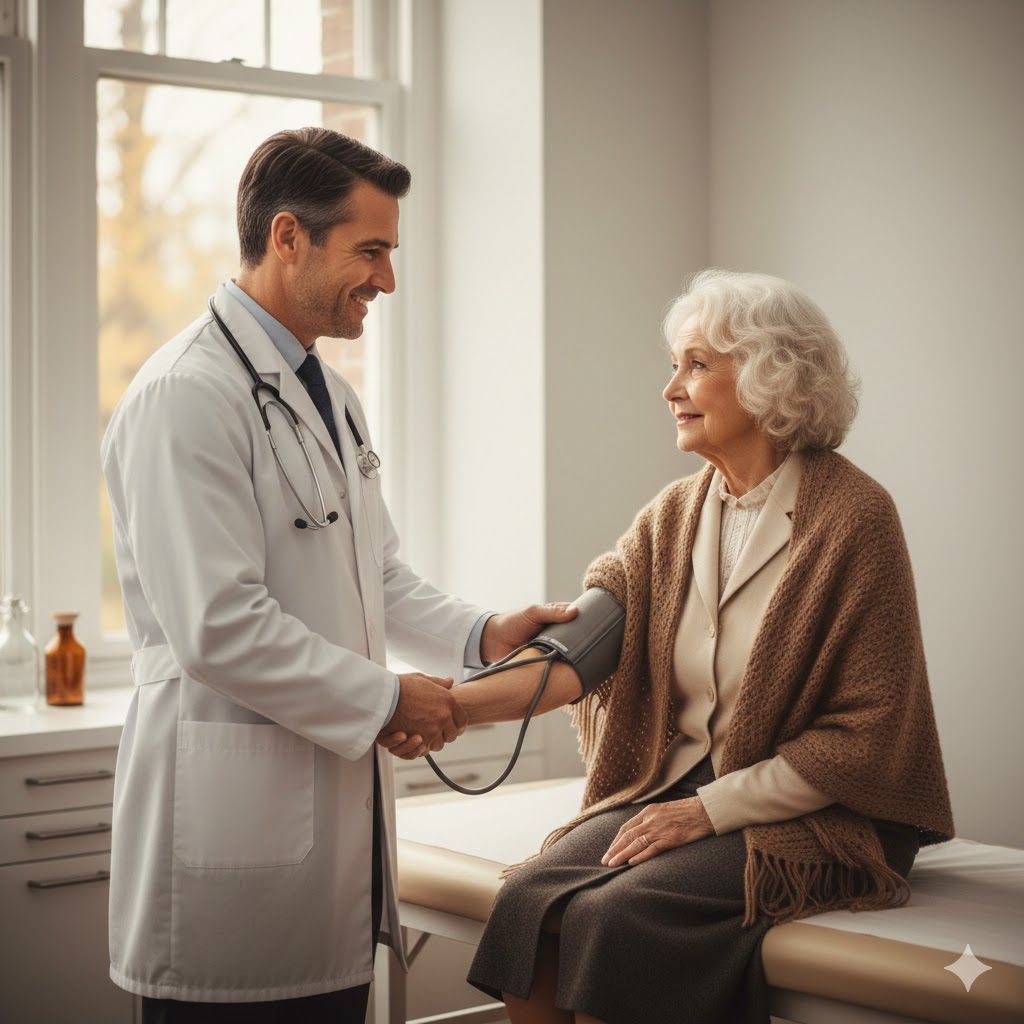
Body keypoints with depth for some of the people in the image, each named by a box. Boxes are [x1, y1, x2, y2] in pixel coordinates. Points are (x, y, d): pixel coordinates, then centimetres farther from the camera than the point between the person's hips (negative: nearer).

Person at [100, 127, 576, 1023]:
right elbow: (217, 629, -21)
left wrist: (483, 636, 6)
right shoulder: (185, 397, -15)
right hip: (235, 818, -9)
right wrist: (385, 700, -13)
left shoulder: (331, 397, 17)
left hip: (338, 804, 9)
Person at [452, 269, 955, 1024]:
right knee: (528, 901, -19)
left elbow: (867, 734, -12)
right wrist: (451, 703, -21)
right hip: (673, 787, 6)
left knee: (617, 915, -27)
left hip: (814, 816, -5)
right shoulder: (674, 516, 9)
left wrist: (712, 808, -14)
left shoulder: (853, 516, -10)